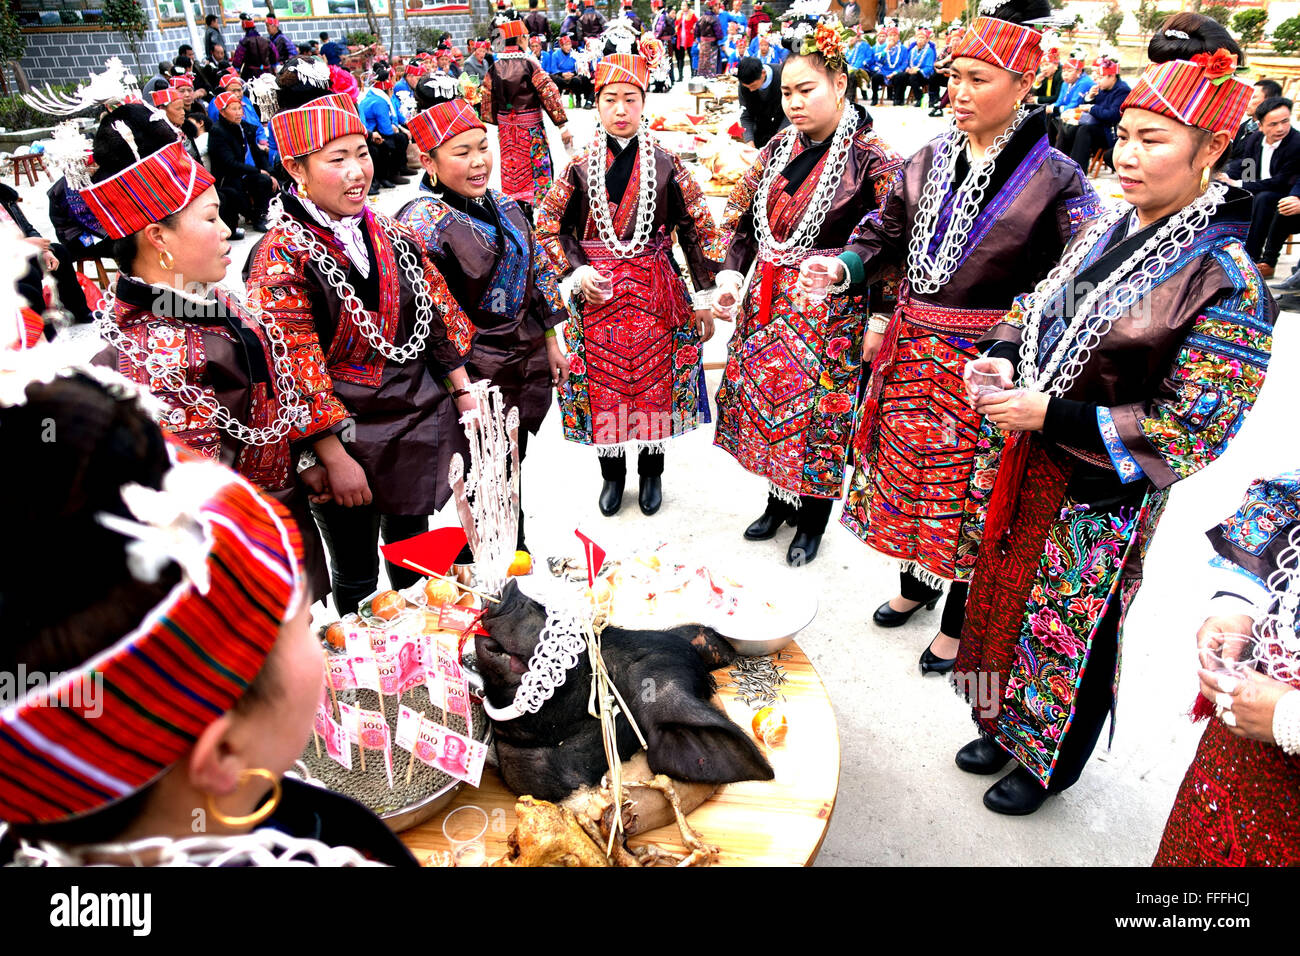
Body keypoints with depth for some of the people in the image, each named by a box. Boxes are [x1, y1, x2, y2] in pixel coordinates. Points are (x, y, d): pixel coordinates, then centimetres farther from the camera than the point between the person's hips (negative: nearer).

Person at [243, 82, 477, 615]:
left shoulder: (390, 236, 5)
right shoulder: (279, 259, -15)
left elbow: (437, 311, 10)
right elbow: (294, 369, -18)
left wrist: (463, 392, 7)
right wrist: (335, 459, -19)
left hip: (421, 423, 6)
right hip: (344, 437, -6)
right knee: (356, 576, 11)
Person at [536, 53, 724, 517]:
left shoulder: (666, 165, 0)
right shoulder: (581, 166, 2)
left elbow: (699, 228, 2)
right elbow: (548, 224, 7)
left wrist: (707, 293, -2)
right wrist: (576, 270, -8)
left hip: (654, 294, 0)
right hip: (597, 292, 1)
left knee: (654, 383, 6)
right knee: (602, 385, 7)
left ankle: (651, 472, 29)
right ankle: (612, 474, 28)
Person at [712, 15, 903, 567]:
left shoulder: (871, 160, -11)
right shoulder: (779, 149, 7)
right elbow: (741, 216, 12)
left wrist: (881, 319, -25)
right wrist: (731, 275, -2)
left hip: (831, 311, -6)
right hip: (768, 302, 6)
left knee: (817, 412, 3)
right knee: (767, 399, 14)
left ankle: (813, 520, 26)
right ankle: (779, 502, 36)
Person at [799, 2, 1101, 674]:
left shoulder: (1053, 177, -9)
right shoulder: (929, 158, 6)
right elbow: (887, 232, 15)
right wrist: (845, 265, -5)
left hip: (983, 362, -5)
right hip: (912, 348, 5)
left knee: (970, 488, 6)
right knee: (908, 464, 17)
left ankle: (958, 623, 27)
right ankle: (916, 582, 42)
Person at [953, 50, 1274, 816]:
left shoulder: (1226, 281, -19)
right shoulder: (1108, 230, 2)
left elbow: (1191, 431, -21)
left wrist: (1052, 416, -25)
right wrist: (1001, 356, -6)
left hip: (1104, 496, -6)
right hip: (1031, 467, 7)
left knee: (1073, 633, 13)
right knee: (1009, 600, 21)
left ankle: (1051, 768, 40)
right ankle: (1005, 727, 47)